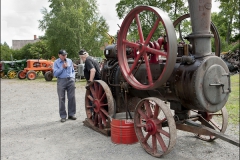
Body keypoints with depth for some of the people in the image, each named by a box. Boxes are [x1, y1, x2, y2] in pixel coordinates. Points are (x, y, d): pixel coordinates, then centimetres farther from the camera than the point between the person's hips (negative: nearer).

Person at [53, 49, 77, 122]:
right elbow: (55, 73, -7)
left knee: (72, 97, 3)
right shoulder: (56, 62, 2)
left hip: (70, 80, 3)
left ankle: (71, 114, 15)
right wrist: (62, 67, -13)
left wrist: (73, 77, 4)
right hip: (61, 81, -2)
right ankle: (63, 116, 9)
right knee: (62, 99, 1)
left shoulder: (70, 61, 12)